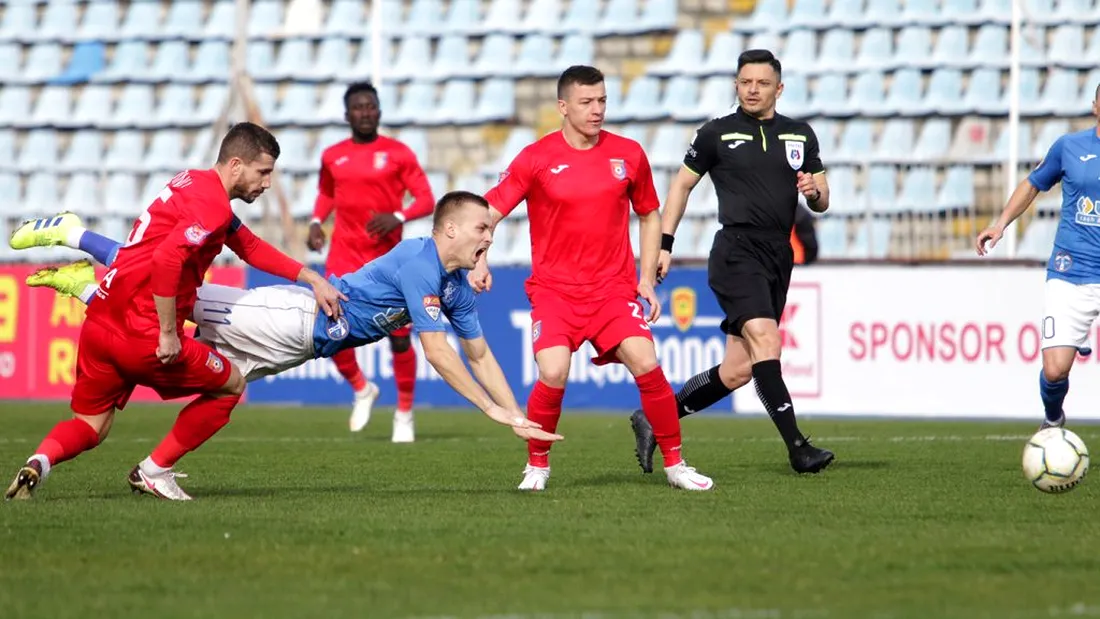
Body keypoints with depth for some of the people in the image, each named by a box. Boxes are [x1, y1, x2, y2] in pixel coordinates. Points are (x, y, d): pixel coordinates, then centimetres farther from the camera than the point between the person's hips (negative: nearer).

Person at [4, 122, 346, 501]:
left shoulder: (195, 184, 20)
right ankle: (154, 471, 12)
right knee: (230, 384, 12)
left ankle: (41, 460, -13)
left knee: (89, 429, 17)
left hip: (99, 323, 9)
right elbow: (166, 260, -26)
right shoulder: (212, 204, -12)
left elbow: (251, 248, 28)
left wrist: (311, 278, 23)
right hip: (141, 333, -9)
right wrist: (168, 332, -21)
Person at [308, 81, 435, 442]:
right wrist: (316, 221, 6)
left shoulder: (397, 153, -2)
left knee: (399, 337, -1)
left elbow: (425, 200, -4)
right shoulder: (332, 156, 6)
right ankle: (361, 390, 18)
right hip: (345, 256, 2)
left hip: (388, 257, -2)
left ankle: (404, 413, 17)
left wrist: (398, 217, -22)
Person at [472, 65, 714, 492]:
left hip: (614, 288, 2)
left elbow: (649, 216, 16)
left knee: (647, 365, -16)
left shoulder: (629, 155, 4)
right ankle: (537, 465, 4)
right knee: (553, 376, -21)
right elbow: (489, 212, -2)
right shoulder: (536, 159, -4)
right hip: (554, 289, -2)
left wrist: (646, 280, 9)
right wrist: (478, 260, -18)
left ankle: (675, 464, 2)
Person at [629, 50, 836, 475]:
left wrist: (814, 192, -6)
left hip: (778, 256, 5)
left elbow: (822, 202, 19)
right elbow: (682, 184, 12)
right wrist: (665, 244, 6)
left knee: (738, 370, 3)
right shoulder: (717, 134, 4)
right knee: (765, 340, -24)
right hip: (737, 251, -5)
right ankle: (797, 447, -25)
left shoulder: (800, 136, 14)